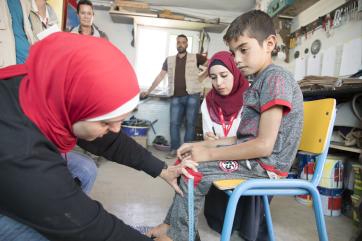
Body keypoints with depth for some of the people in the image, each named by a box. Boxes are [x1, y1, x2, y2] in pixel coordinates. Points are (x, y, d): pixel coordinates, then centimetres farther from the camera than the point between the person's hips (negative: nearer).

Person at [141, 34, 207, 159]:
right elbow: (160, 76, 15)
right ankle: (174, 149, 11)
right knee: (174, 123, 0)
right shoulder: (169, 60, 15)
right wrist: (148, 91, 12)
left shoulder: (195, 57, 7)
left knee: (190, 124, 1)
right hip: (176, 97, 3)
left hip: (192, 95, -2)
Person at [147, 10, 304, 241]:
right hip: (250, 154, 10)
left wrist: (208, 153, -18)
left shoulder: (276, 77, -16)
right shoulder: (259, 82, 14)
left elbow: (264, 145, -23)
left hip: (265, 164, -10)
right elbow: (244, 137, 10)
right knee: (189, 159, 9)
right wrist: (202, 145, 2)